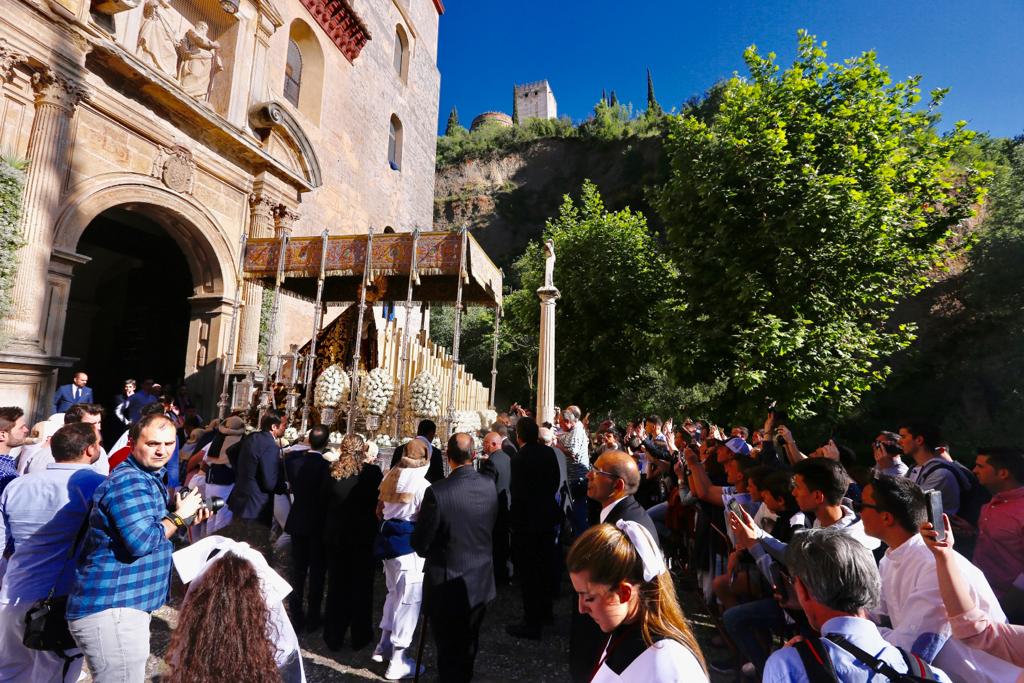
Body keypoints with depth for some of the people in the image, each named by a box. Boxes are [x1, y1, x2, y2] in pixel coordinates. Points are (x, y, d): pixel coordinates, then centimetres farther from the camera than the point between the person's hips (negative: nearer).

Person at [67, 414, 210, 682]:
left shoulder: (147, 478, 13)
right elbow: (142, 542, -28)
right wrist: (179, 515, -14)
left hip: (119, 606, 11)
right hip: (111, 610, -11)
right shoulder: (129, 480, -20)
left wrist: (188, 520, 9)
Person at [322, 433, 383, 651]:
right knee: (361, 586, 14)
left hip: (335, 535, 3)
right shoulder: (372, 472, -17)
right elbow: (379, 501, -9)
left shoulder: (332, 471, -10)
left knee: (337, 584, 18)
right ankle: (360, 635, 25)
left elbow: (325, 501, -1)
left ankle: (333, 636, 29)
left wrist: (327, 529, 12)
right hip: (362, 535, -2)